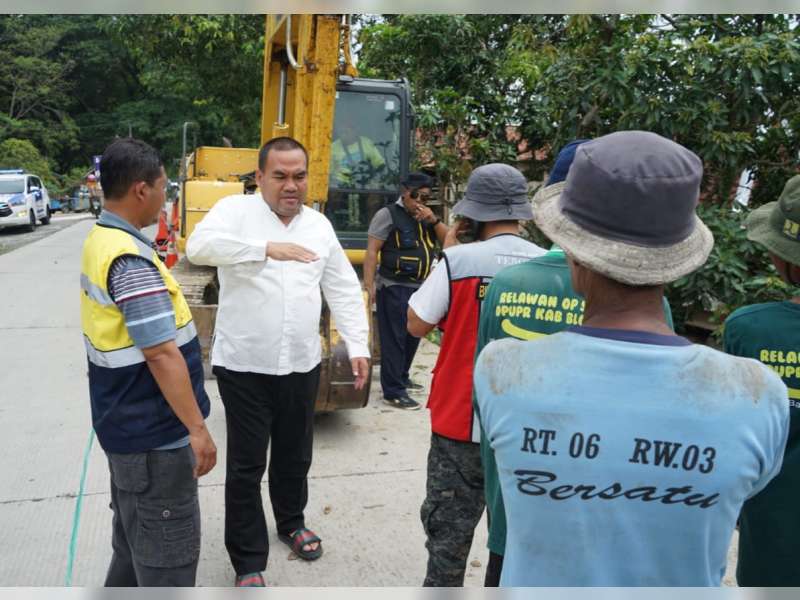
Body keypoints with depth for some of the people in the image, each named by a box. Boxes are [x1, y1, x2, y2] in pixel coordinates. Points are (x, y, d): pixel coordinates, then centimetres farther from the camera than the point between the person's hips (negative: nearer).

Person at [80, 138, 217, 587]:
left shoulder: (100, 240, 7)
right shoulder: (131, 260, -25)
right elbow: (161, 354, -27)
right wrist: (197, 428, -22)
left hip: (126, 421, 10)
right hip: (153, 433, -10)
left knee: (134, 534, 25)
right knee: (168, 547, 4)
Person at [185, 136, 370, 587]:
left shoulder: (319, 224, 7)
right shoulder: (236, 210, -6)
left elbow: (344, 290, 10)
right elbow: (200, 246, -26)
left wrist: (358, 347, 4)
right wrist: (266, 247, -36)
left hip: (302, 364, 4)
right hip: (244, 364, -4)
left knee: (295, 453, 20)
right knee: (246, 465, 5)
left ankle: (292, 522, 46)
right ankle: (248, 562, 22)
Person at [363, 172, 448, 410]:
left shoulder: (427, 218, 15)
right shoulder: (388, 214, -7)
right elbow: (372, 251, -11)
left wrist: (434, 220, -8)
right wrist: (369, 286, -19)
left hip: (420, 288, 8)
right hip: (394, 289, -8)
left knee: (413, 336, 17)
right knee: (394, 339, -5)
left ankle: (401, 378, 34)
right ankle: (393, 392, 0)